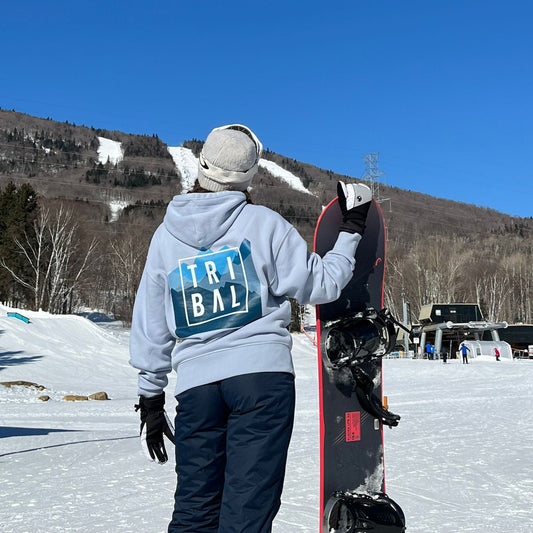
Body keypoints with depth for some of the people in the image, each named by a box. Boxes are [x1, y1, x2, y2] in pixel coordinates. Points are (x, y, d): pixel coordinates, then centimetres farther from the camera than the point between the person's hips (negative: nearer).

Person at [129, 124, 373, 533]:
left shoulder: (166, 236, 10)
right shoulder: (263, 223, -1)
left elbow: (150, 326, 12)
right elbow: (320, 284, 3)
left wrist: (150, 396, 20)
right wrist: (351, 231, 16)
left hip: (196, 382, 4)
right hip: (263, 375, -3)